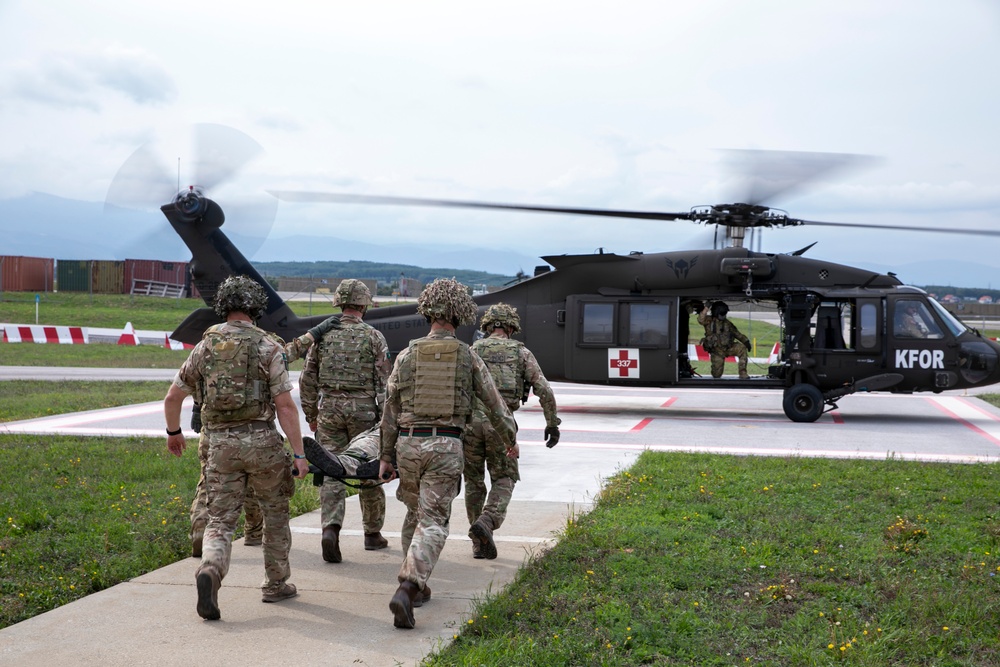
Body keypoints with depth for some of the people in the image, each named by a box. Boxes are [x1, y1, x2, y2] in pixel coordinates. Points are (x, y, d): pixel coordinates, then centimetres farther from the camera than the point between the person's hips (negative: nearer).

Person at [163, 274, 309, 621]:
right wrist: (299, 453, -6)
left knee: (220, 520, 7)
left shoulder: (205, 346, 7)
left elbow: (172, 397, 12)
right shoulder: (267, 346, -5)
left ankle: (209, 571, -21)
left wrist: (173, 432, 30)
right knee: (275, 511, 18)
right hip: (261, 439, -2)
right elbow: (284, 405, -10)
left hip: (221, 443, 2)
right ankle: (276, 583, 26)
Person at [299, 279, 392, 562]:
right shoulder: (373, 336, -1)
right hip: (363, 408, -1)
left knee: (331, 472, 1)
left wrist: (310, 415, 16)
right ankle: (373, 533, 22)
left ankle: (330, 528, -19)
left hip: (329, 408, 2)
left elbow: (307, 379, 7)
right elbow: (384, 381, -5)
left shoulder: (323, 334, 6)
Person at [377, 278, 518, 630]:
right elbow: (495, 404, 8)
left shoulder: (407, 356, 3)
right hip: (446, 446, -2)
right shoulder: (468, 357, 1)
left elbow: (390, 410, 6)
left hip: (408, 443, 2)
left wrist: (385, 456, 13)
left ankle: (414, 584, 30)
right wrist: (510, 439, 25)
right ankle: (407, 589, -22)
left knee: (416, 514, 23)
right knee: (433, 523, -3)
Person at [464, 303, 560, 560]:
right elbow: (544, 390, 3)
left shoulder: (473, 351, 10)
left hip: (471, 421, 1)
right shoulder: (521, 353, 10)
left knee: (474, 482, 14)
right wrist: (552, 423, 10)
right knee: (503, 480, 11)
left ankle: (479, 543, 16)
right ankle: (487, 521, -16)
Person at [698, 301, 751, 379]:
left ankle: (743, 373, -22)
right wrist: (706, 308, -32)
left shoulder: (727, 324, 10)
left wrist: (746, 341, -1)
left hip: (728, 348, 3)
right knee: (717, 375, -5)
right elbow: (701, 320, -25)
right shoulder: (709, 321, -3)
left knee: (742, 348, -26)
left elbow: (737, 334, 13)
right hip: (717, 351, -3)